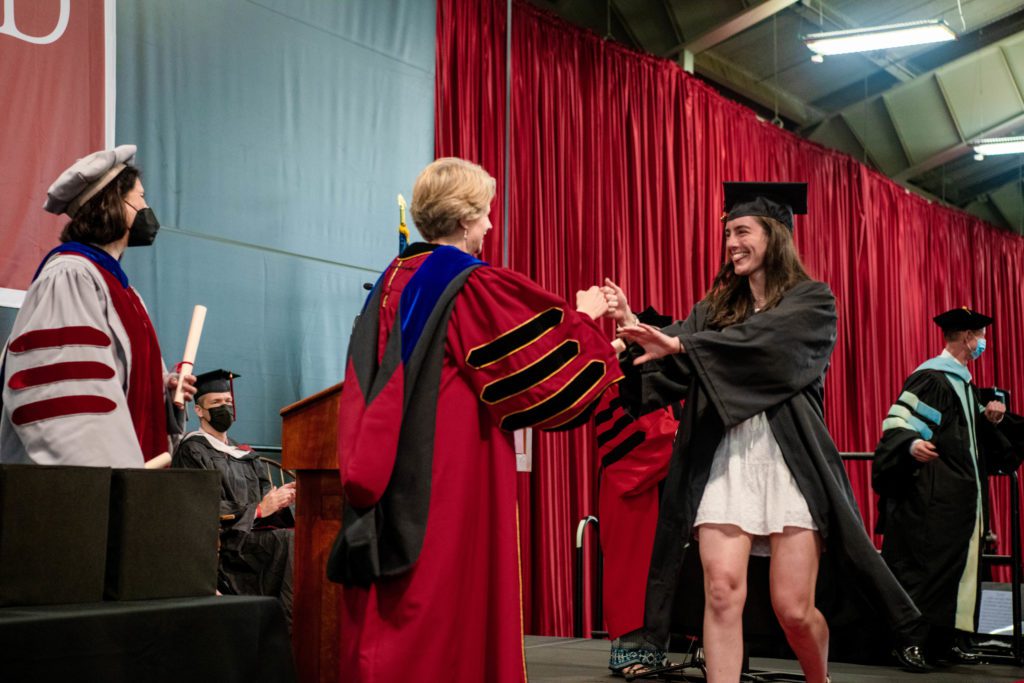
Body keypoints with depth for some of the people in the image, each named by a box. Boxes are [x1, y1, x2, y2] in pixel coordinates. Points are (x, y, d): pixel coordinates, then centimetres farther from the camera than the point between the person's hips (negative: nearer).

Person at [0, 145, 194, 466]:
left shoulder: (114, 282, 18)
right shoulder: (71, 275, -12)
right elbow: (56, 389, -22)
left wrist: (164, 384, 3)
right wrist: (108, 474, -27)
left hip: (122, 461, 10)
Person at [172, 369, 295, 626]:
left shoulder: (241, 452, 24)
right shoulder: (192, 451, 0)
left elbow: (262, 496, 16)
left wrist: (278, 498, -8)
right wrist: (258, 509, -14)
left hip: (254, 530, 7)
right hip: (222, 540, -7)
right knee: (289, 540, -29)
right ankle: (293, 627, -30)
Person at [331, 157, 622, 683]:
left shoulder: (392, 281, 11)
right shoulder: (477, 285, -11)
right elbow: (544, 361, -4)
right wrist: (583, 316, 11)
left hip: (387, 477, 7)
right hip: (455, 470, -7)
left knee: (390, 611, 10)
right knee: (449, 598, -1)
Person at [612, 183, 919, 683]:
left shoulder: (812, 301, 4)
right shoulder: (716, 308, 16)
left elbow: (764, 340, -15)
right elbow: (670, 367, 4)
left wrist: (681, 344, -24)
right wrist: (634, 330, -16)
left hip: (787, 460, -3)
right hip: (722, 459, 3)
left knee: (793, 608, -1)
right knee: (722, 593, -11)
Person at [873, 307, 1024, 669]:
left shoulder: (963, 381, 18)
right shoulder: (931, 377, -11)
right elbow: (899, 421, -20)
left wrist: (990, 419, 6)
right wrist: (911, 444, -39)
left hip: (963, 493, 10)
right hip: (935, 493, -10)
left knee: (962, 565, 9)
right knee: (929, 564, -12)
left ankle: (948, 639, 15)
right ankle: (911, 640, -10)